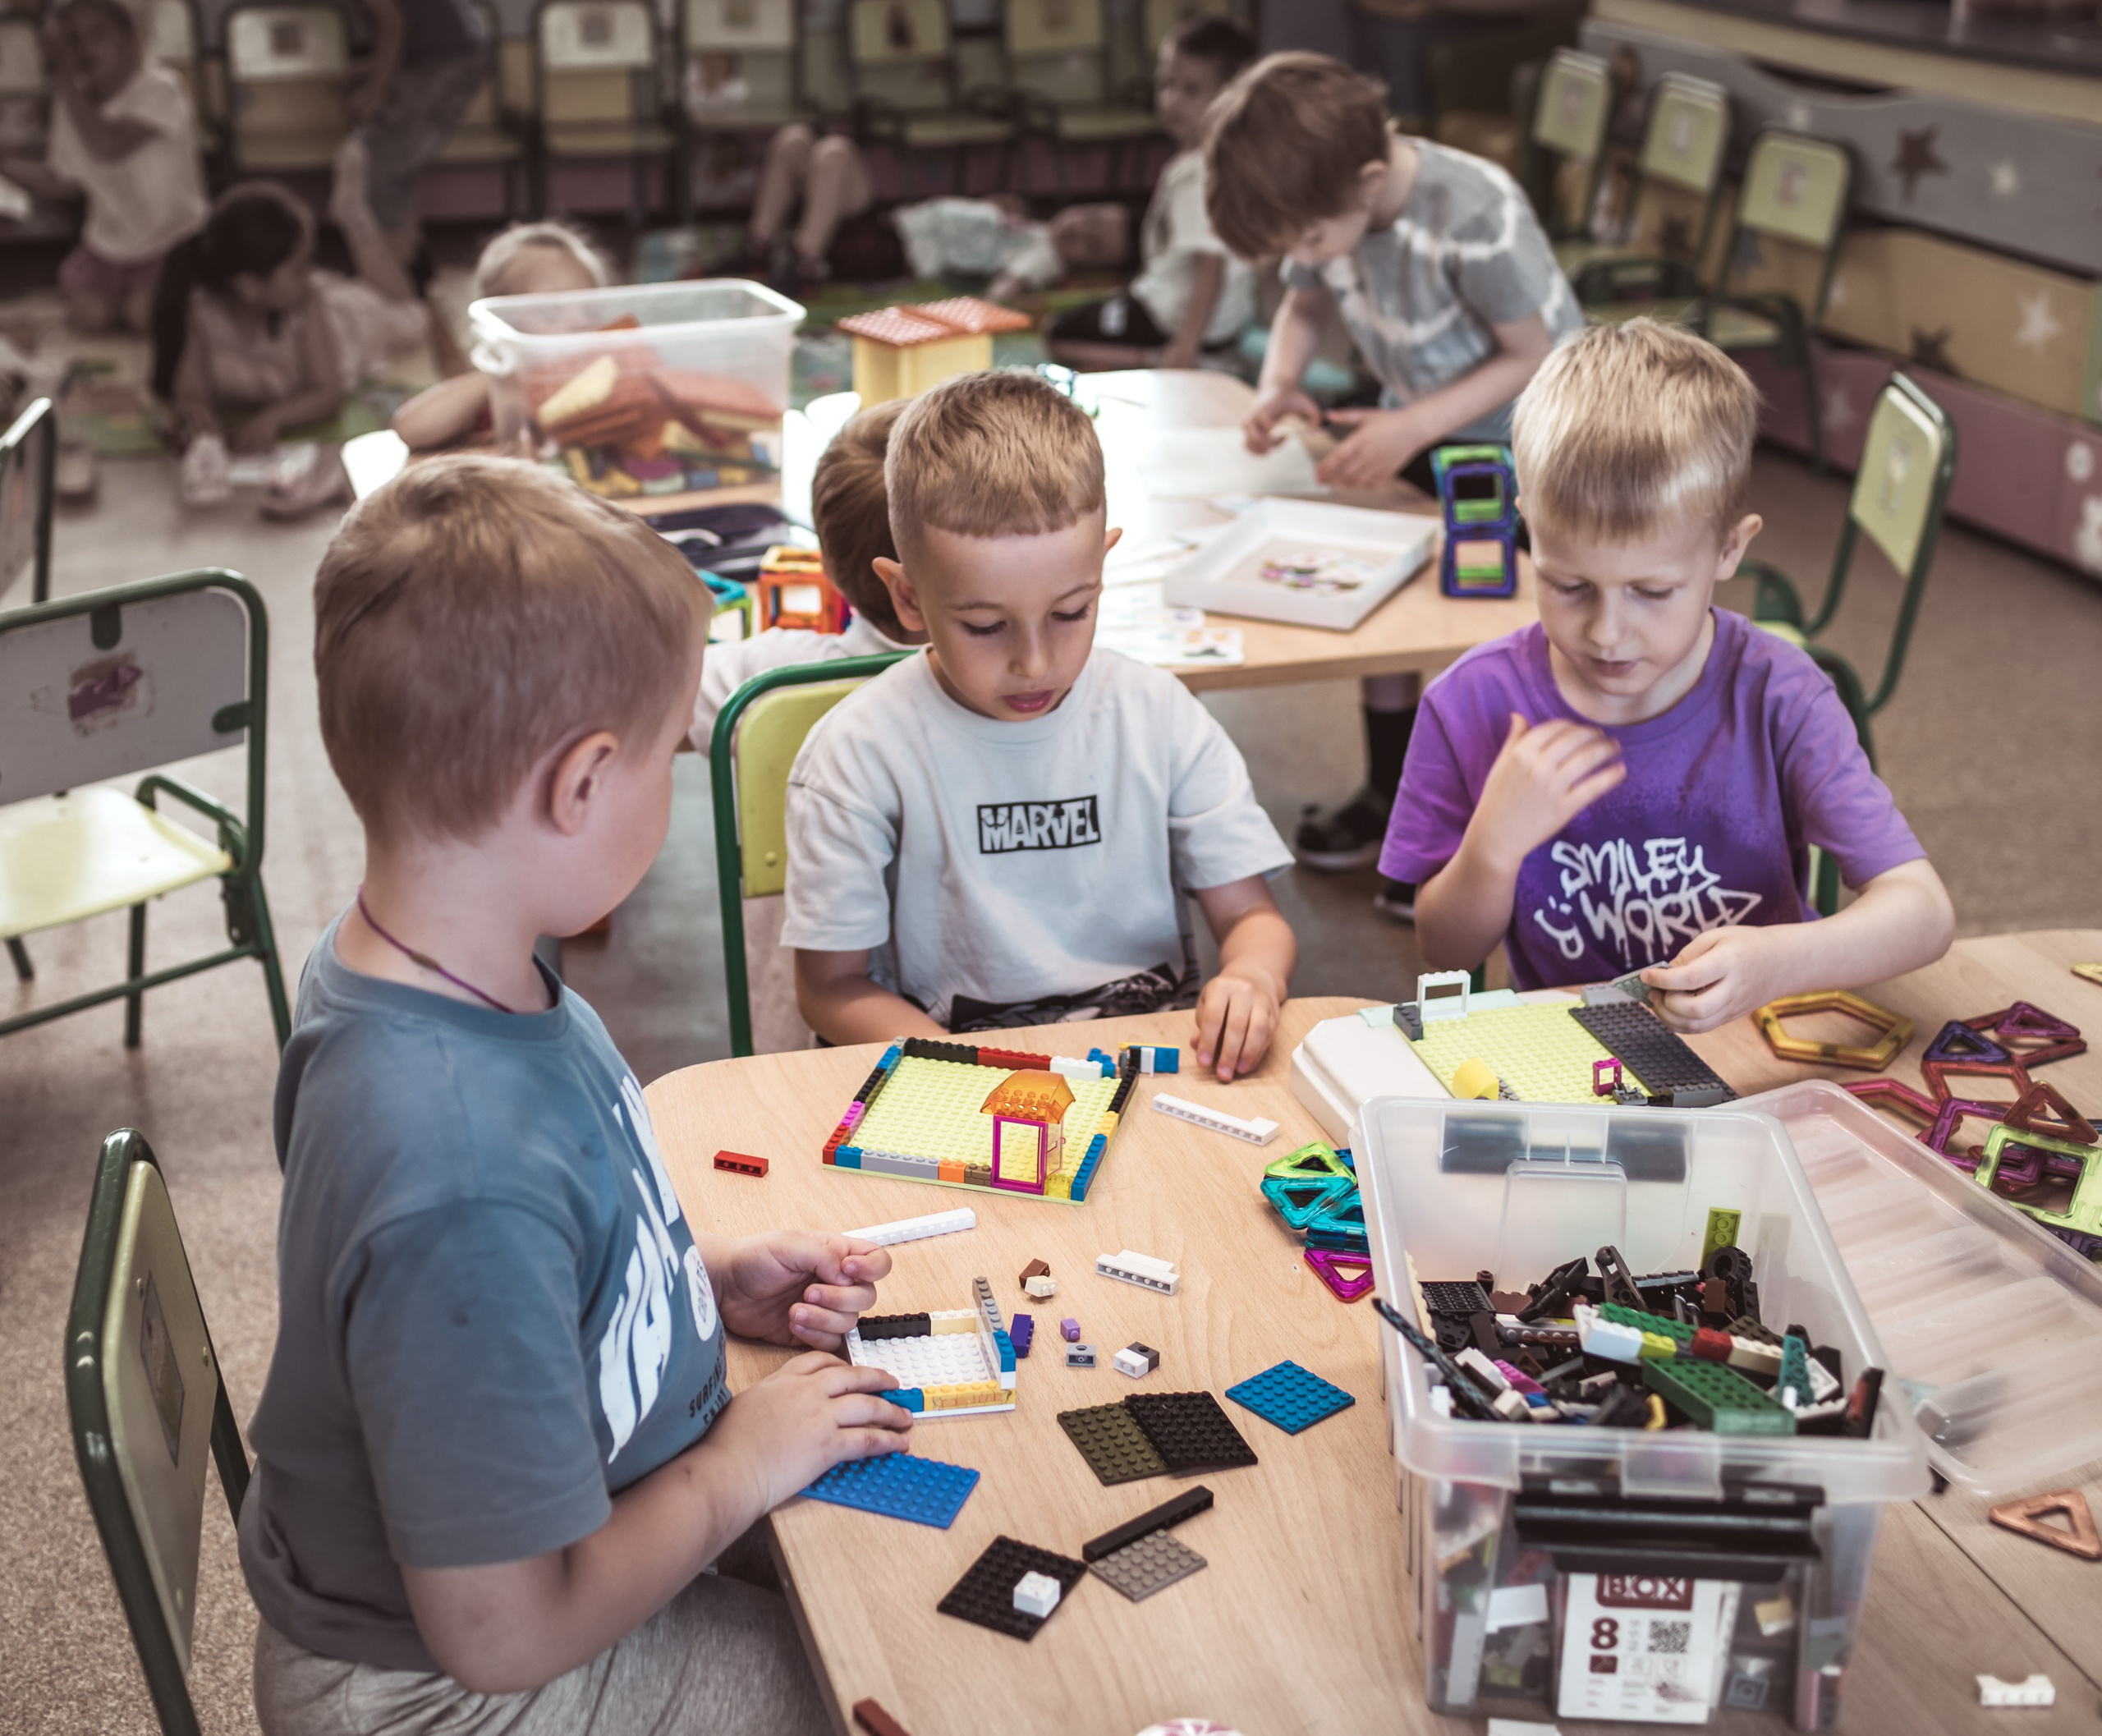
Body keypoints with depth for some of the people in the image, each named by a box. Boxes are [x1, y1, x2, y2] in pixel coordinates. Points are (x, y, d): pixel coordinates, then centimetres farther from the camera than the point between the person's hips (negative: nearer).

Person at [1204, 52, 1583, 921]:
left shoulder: (1474, 218, -34)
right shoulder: (1328, 207, -14)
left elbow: (1535, 356, -24)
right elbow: (1305, 305, 5)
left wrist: (1410, 429, -32)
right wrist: (1278, 384, -16)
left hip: (1525, 435, -6)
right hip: (1415, 425, 6)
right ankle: (1393, 793, 21)